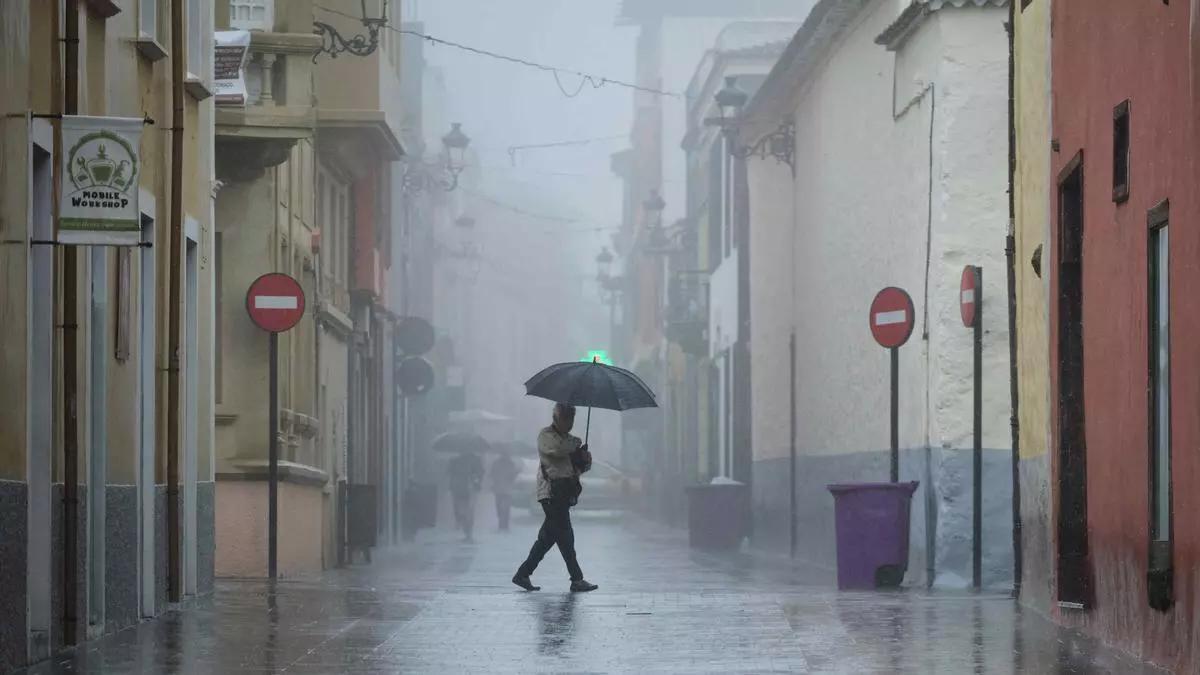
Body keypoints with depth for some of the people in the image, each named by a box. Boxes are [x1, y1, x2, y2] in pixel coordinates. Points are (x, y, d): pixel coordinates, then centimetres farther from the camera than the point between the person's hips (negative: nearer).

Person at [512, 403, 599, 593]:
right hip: (551, 491, -9)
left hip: (564, 495, 9)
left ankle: (523, 574, 16)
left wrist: (585, 460, 0)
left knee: (548, 536, 9)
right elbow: (557, 449, -25)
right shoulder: (546, 435, -3)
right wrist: (576, 443, -7)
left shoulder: (569, 439, 23)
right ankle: (577, 580, -12)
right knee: (565, 536, -10)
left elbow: (579, 467, 25)